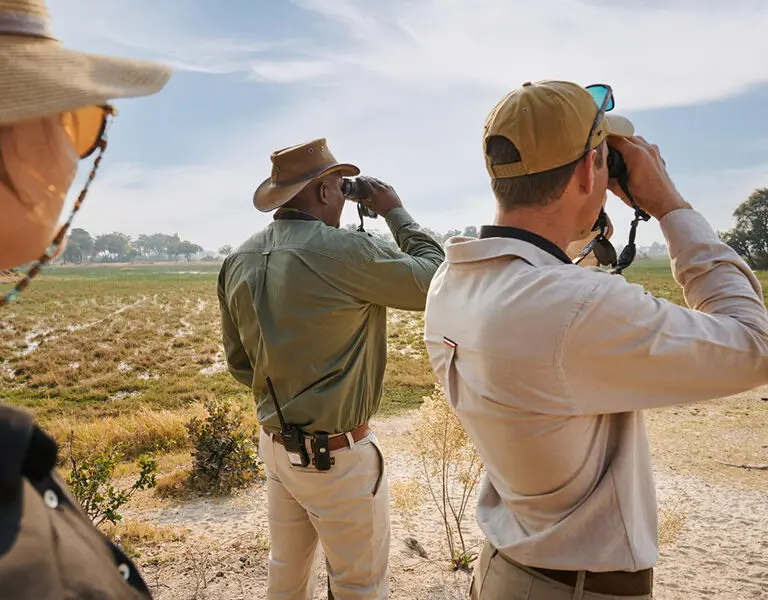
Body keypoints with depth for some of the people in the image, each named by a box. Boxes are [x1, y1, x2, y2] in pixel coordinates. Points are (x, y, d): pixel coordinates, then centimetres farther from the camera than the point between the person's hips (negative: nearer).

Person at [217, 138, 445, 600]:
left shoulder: (239, 262, 0)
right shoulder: (343, 251, -22)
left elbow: (239, 363, 9)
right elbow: (436, 280, -8)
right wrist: (395, 211, 1)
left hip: (275, 444, 7)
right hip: (338, 455, -7)